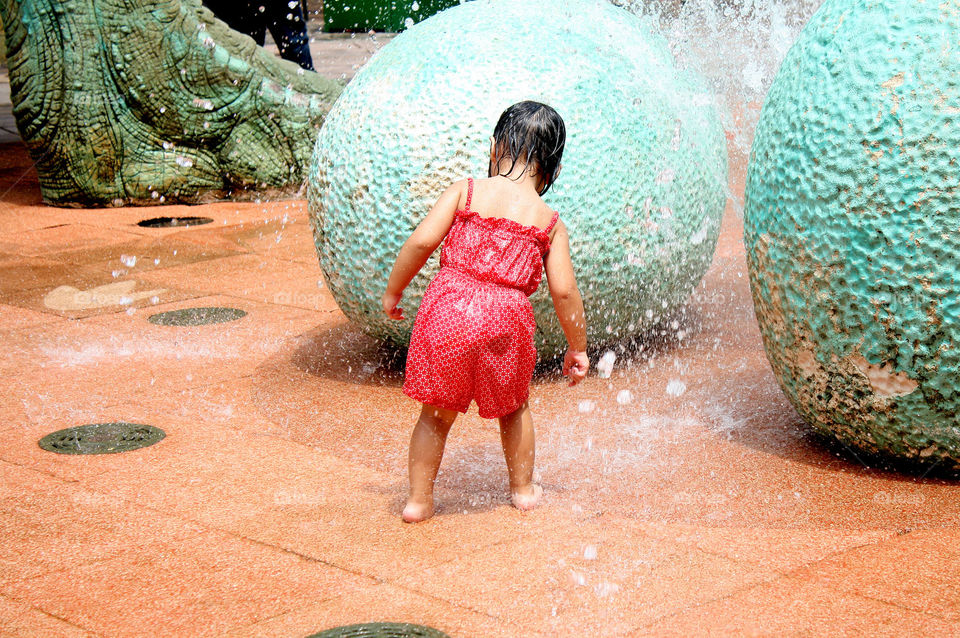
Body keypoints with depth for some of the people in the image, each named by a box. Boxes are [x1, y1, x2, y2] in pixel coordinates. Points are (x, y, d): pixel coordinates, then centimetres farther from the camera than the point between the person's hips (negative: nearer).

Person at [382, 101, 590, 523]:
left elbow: (421, 241, -4)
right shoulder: (549, 222, 6)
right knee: (514, 406, 26)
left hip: (448, 307, 0)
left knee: (437, 412, 16)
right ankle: (523, 488, 38)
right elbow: (563, 290, 3)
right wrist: (577, 347, 15)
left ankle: (419, 499, 19)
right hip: (505, 322, 0)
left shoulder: (465, 191, 4)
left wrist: (393, 291, 10)